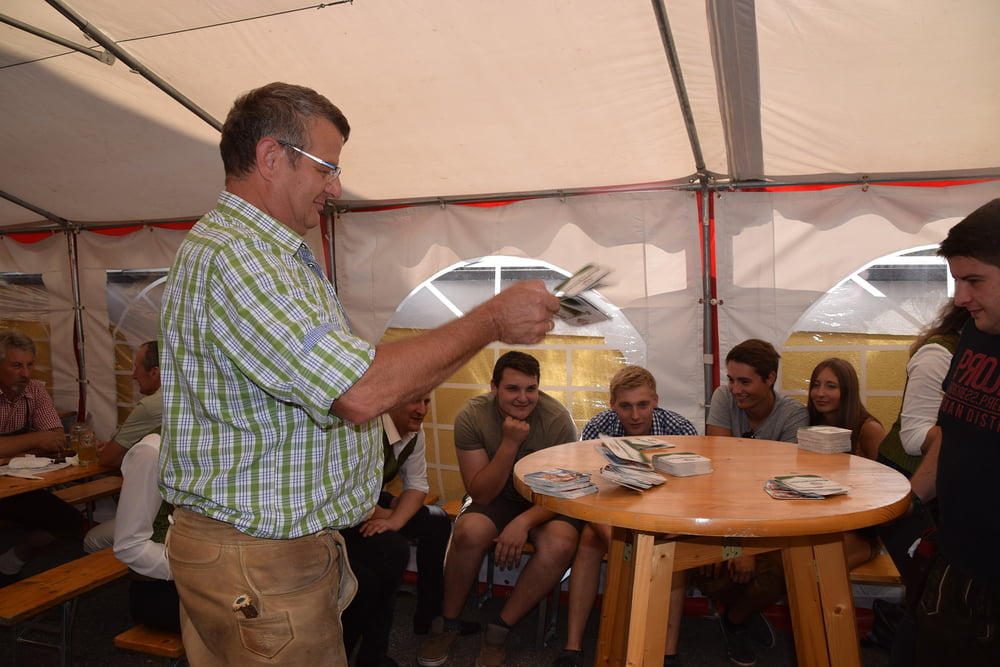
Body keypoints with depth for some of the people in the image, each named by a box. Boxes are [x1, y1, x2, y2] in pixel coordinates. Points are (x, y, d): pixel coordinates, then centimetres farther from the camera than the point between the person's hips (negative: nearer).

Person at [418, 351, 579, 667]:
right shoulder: (472, 416, -18)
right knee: (469, 531, -32)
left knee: (561, 544, -31)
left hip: (544, 504, 0)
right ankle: (448, 623, -5)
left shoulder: (557, 419, -20)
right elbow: (480, 494, -18)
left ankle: (500, 629, -10)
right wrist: (510, 443, -31)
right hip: (496, 499, 0)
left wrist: (523, 522, -33)